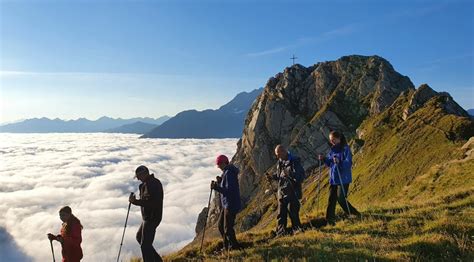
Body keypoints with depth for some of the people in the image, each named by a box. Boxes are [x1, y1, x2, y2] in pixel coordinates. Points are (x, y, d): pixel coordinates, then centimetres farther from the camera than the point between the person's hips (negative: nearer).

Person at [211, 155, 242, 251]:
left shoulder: (229, 173, -20)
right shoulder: (226, 172, 11)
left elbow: (229, 190, -26)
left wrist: (216, 187, -25)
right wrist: (219, 182, 1)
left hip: (231, 205, -11)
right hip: (226, 204, 11)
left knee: (227, 228, -1)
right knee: (221, 225, 18)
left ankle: (234, 246, 14)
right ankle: (227, 246, 29)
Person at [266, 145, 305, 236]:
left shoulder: (294, 161, -12)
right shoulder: (280, 162, 10)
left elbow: (301, 175, -18)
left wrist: (290, 174, -33)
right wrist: (272, 176, 1)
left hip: (292, 191, -7)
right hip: (282, 191, 7)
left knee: (293, 211, -3)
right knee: (281, 213, 11)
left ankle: (296, 229, 13)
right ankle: (281, 231, 20)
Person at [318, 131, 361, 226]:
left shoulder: (345, 149, -10)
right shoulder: (332, 149, 11)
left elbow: (348, 163, -19)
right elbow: (329, 163, 17)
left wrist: (339, 162, -36)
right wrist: (324, 159, -2)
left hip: (343, 178, -7)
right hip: (333, 178, 7)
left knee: (341, 199, -8)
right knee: (331, 199, 4)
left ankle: (355, 215, 12)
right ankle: (330, 220, 9)